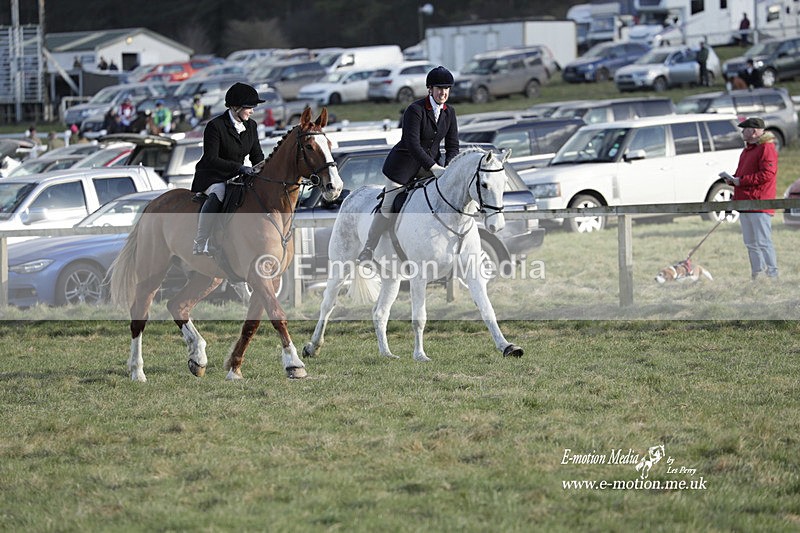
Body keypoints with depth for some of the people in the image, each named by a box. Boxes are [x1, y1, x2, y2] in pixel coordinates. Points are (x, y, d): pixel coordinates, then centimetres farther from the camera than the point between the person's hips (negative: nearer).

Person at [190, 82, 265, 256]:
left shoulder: (251, 126, 6)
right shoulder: (215, 126, -16)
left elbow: (257, 155, 13)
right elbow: (211, 159, -22)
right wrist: (239, 167, -30)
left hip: (235, 177, 7)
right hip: (211, 177, -7)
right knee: (217, 193, -38)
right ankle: (200, 244, -37)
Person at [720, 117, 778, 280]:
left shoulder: (766, 148, -11)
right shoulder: (748, 149, 20)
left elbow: (767, 174, -20)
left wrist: (741, 181, -17)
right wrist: (733, 179, 8)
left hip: (759, 205, -10)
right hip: (744, 203, 10)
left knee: (763, 242, -11)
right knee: (750, 243, 12)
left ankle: (773, 275, -9)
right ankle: (756, 274, 18)